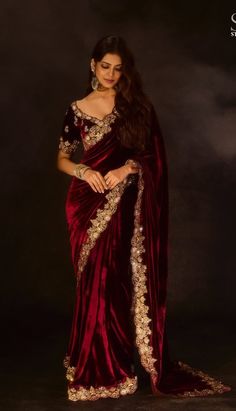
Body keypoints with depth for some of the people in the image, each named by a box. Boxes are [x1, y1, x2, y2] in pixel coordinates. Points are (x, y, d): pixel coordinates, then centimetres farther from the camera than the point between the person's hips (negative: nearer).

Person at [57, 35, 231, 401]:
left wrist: (127, 168, -14)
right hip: (89, 204, 1)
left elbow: (155, 156, 4)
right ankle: (94, 369, 14)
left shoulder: (138, 105, 6)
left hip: (125, 206, 0)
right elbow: (62, 159, 9)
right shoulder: (78, 110, 7)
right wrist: (85, 171, -11)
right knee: (92, 283, 2)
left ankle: (116, 365, 13)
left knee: (118, 282, 0)